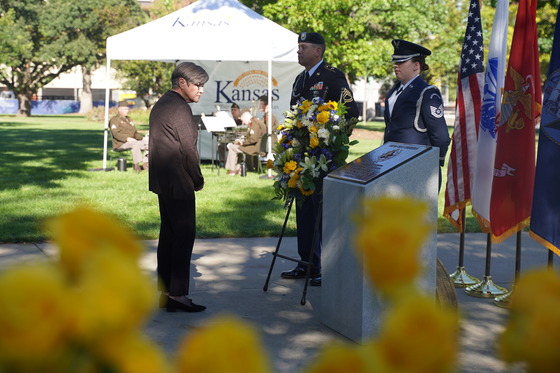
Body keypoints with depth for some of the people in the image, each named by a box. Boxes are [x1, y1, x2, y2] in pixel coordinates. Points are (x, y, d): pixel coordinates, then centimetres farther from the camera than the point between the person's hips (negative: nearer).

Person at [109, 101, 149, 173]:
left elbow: (135, 133, 27)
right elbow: (115, 133, -15)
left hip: (131, 141, 8)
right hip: (120, 144, -8)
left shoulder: (129, 119, 27)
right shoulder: (114, 120, 0)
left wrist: (142, 138, 6)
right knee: (135, 144, -37)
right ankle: (136, 165, -37)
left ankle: (145, 163, -13)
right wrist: (127, 138, -29)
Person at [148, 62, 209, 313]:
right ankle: (177, 294, -8)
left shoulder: (160, 104, 17)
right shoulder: (179, 108, -14)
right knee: (184, 235, -8)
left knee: (168, 234, 13)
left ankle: (164, 292, 16)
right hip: (178, 183, -10)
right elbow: (188, 149, -16)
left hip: (162, 181, 10)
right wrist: (198, 180, -4)